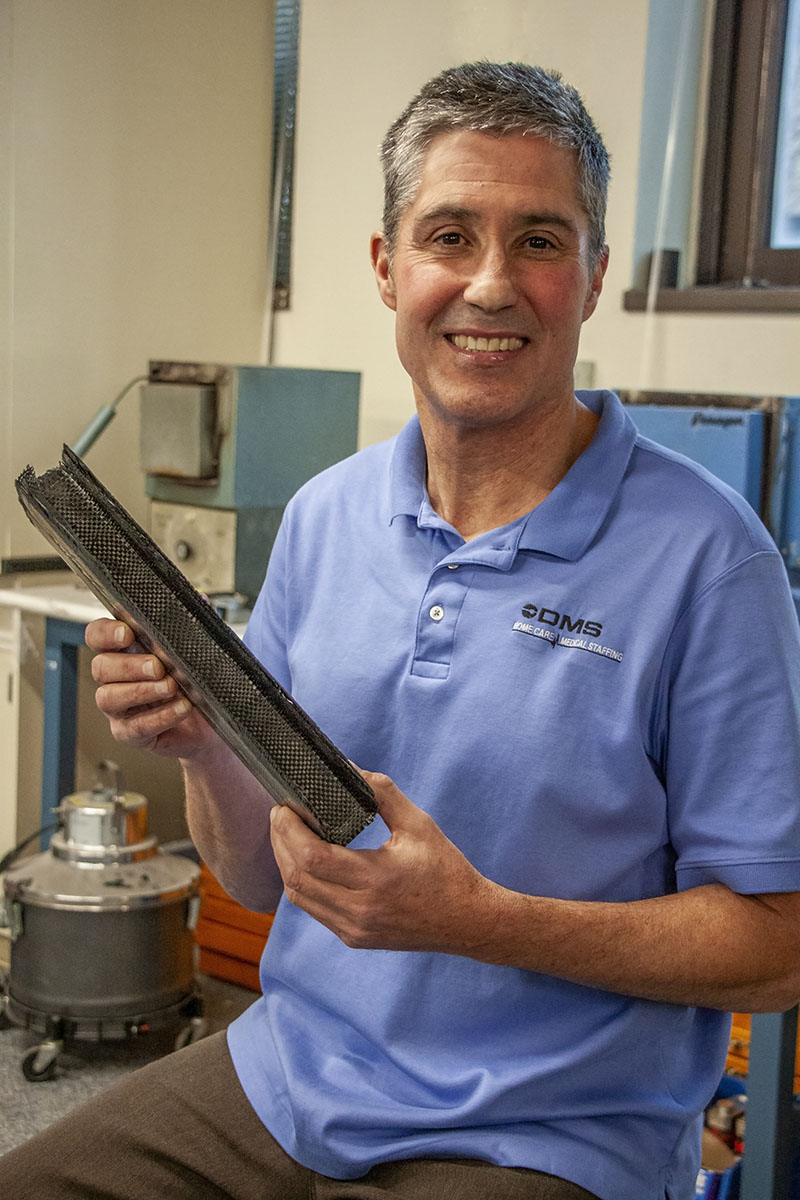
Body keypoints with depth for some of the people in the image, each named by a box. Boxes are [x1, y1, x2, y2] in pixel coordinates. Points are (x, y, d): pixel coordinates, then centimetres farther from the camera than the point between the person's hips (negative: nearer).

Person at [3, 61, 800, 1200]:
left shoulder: (705, 555, -14)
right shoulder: (322, 517, 3)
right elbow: (261, 876, 9)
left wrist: (479, 921, -24)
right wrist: (204, 745, -12)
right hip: (280, 1076, 5)